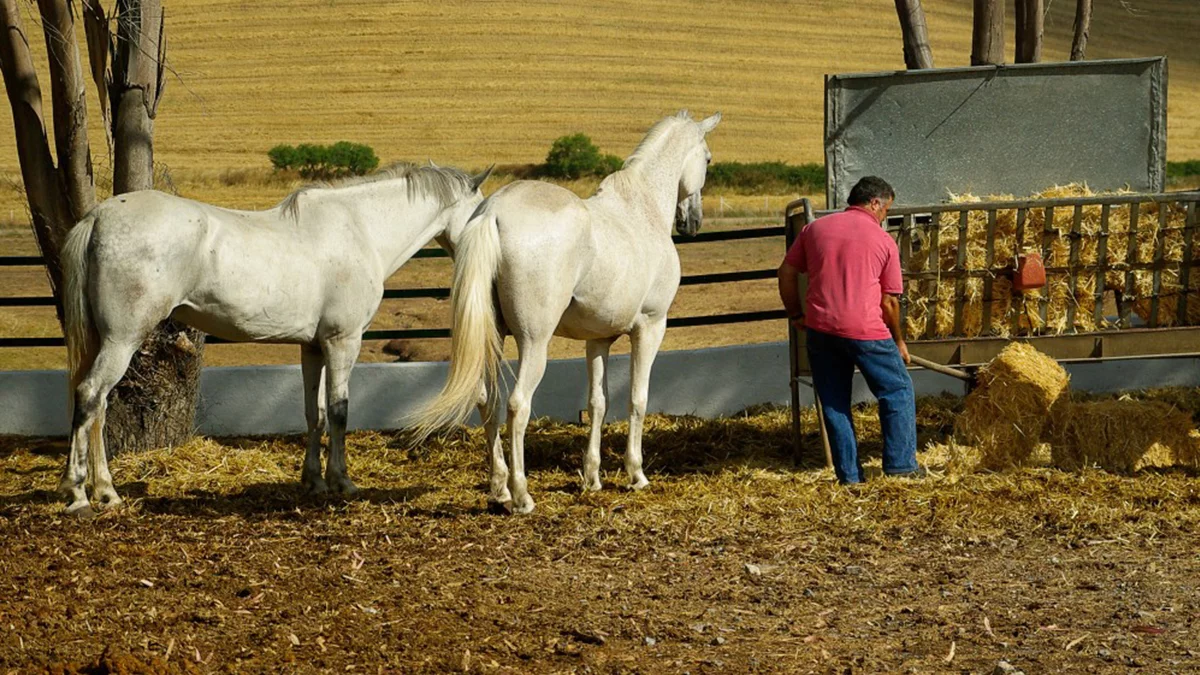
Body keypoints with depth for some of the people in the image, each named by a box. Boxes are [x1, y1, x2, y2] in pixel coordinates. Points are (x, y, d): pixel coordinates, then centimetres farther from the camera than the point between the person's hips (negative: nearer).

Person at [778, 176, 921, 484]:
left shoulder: (815, 228, 10)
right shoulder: (883, 241, 2)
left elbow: (786, 273, 11)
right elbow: (889, 301, 3)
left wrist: (795, 314, 23)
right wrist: (898, 341, 16)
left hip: (820, 328, 3)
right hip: (867, 331, -3)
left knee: (834, 401, 13)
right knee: (897, 392, 13)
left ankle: (849, 473, 14)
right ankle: (900, 464, 11)